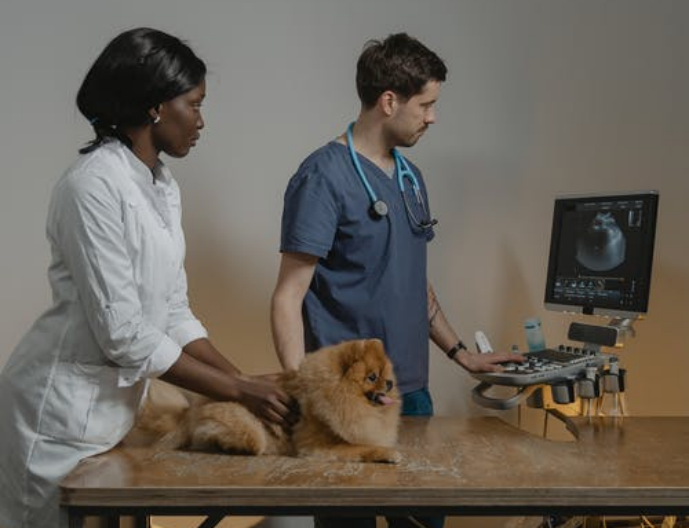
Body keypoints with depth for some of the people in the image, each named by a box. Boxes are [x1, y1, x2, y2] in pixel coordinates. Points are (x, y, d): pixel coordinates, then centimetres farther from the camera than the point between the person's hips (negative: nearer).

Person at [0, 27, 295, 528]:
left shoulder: (164, 186, 6)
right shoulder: (95, 184, -20)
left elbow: (174, 312, 8)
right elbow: (122, 331, -23)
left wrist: (244, 379, -2)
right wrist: (237, 390, -17)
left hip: (114, 403, 8)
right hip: (63, 406, -8)